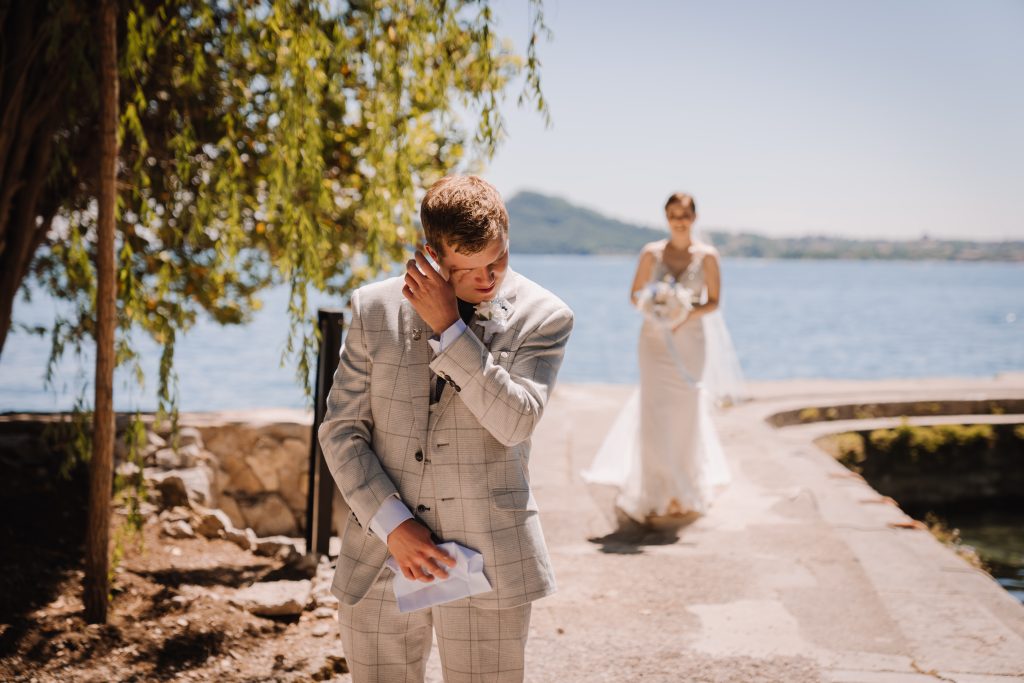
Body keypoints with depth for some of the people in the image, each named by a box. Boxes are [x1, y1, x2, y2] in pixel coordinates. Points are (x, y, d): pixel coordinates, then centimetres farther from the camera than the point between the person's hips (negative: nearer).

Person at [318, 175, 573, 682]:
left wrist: (449, 329, -18)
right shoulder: (374, 308, 1)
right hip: (380, 561, 2)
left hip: (487, 565, -2)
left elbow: (515, 422, -17)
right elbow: (340, 430, 1)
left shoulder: (542, 316, -3)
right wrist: (391, 523, -10)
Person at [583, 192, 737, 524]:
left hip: (690, 339, 0)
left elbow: (713, 301, 1)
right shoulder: (652, 253, 2)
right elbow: (635, 294, 7)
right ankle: (659, 493, 2)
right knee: (655, 413, -7)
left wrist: (688, 314, -17)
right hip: (655, 339, 0)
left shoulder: (706, 256, -1)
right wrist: (650, 304, -15)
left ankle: (684, 494, 23)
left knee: (686, 413, 5)